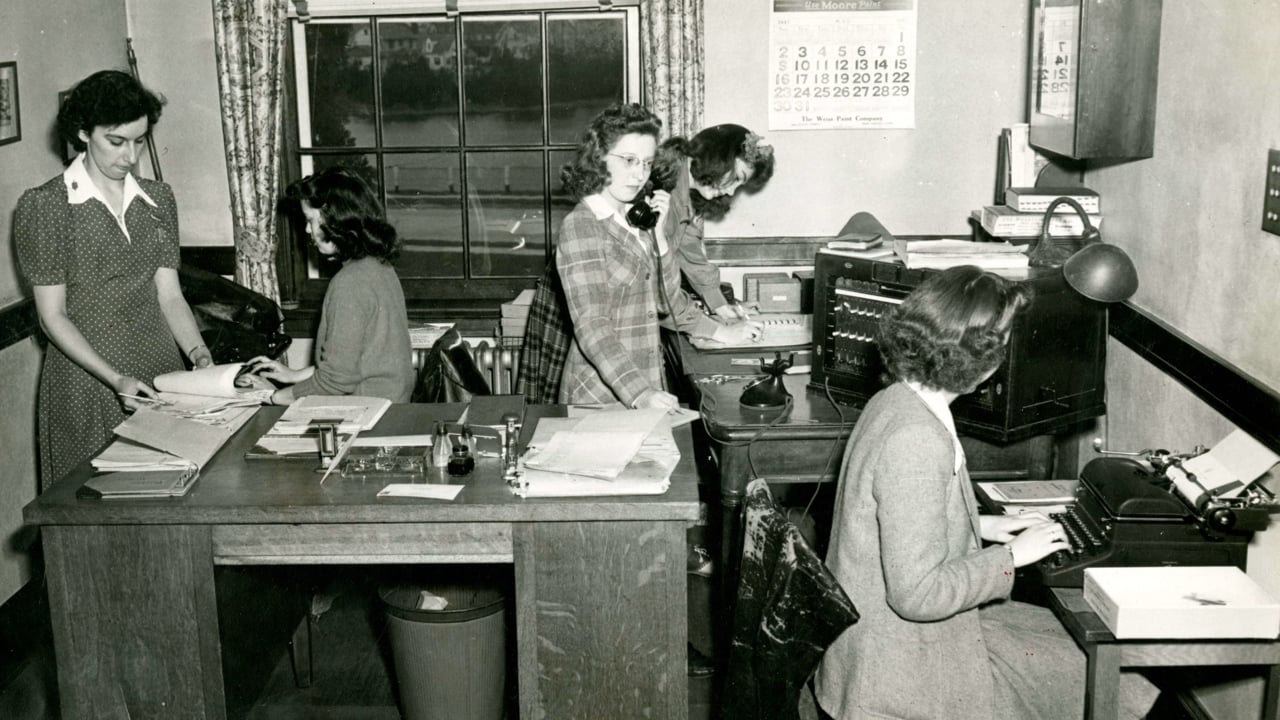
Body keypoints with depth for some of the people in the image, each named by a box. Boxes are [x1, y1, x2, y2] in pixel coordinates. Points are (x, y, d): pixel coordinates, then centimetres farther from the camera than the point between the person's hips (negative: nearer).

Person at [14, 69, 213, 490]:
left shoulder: (159, 200, 8)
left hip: (163, 373, 4)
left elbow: (168, 295, 8)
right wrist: (116, 379, -18)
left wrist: (199, 354, -9)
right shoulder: (42, 207, -6)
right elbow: (53, 316, -7)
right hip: (87, 382, -4)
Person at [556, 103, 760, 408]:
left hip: (648, 388, 7)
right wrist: (639, 394, -32)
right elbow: (592, 327, -23)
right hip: (601, 394, -6)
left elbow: (668, 300, 15)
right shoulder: (581, 226, -13)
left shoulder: (634, 219, 9)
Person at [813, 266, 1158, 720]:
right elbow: (917, 593, -28)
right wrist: (1012, 556, -17)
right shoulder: (915, 442, -29)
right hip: (901, 672, -9)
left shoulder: (895, 401, 2)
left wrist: (981, 525, 9)